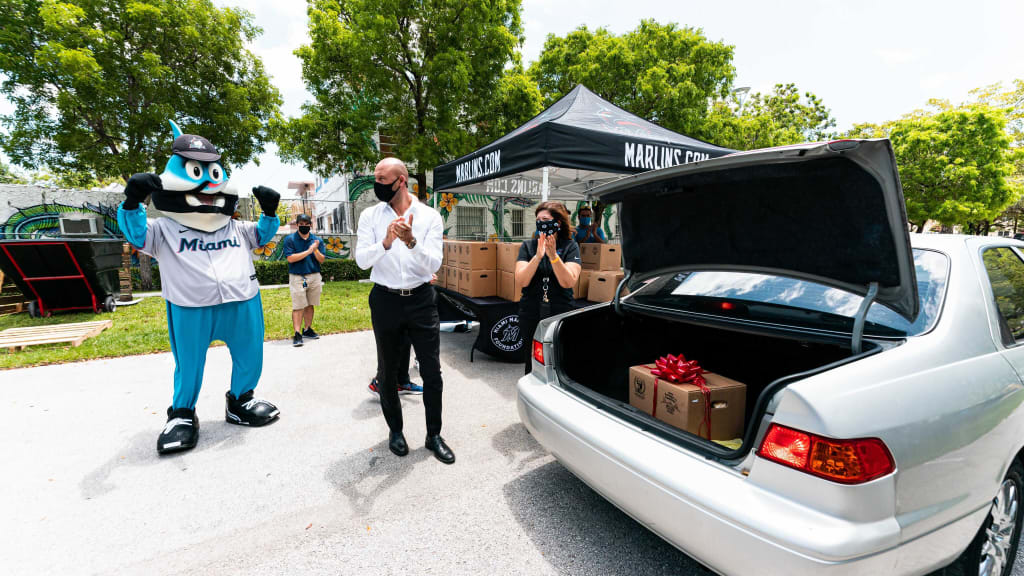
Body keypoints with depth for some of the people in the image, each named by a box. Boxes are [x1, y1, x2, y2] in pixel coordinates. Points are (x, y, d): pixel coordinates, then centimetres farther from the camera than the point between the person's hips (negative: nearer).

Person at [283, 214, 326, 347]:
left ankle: (308, 330, 22)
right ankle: (297, 334, -5)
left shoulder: (316, 240, 7)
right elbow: (290, 258, -12)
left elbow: (321, 260, 2)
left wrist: (315, 250, -17)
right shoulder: (290, 239, -1)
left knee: (310, 305, 11)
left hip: (314, 276, 3)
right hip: (297, 277, -3)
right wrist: (308, 251, -16)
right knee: (298, 306, -6)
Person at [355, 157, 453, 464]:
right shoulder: (370, 216, 1)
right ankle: (395, 429, 35)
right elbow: (362, 260, -9)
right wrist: (386, 243, -27)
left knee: (432, 371, 3)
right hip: (385, 300, 1)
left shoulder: (430, 216, -3)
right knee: (389, 371, 14)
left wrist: (411, 241, -28)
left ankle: (434, 434, 22)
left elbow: (433, 264, -11)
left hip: (421, 299, -1)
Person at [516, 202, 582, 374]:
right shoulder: (528, 246, 2)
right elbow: (522, 280, -10)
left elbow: (568, 282, -13)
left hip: (561, 316, -1)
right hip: (531, 317, 1)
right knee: (533, 365, 13)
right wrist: (538, 255, -21)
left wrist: (553, 255, -23)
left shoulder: (570, 246, -1)